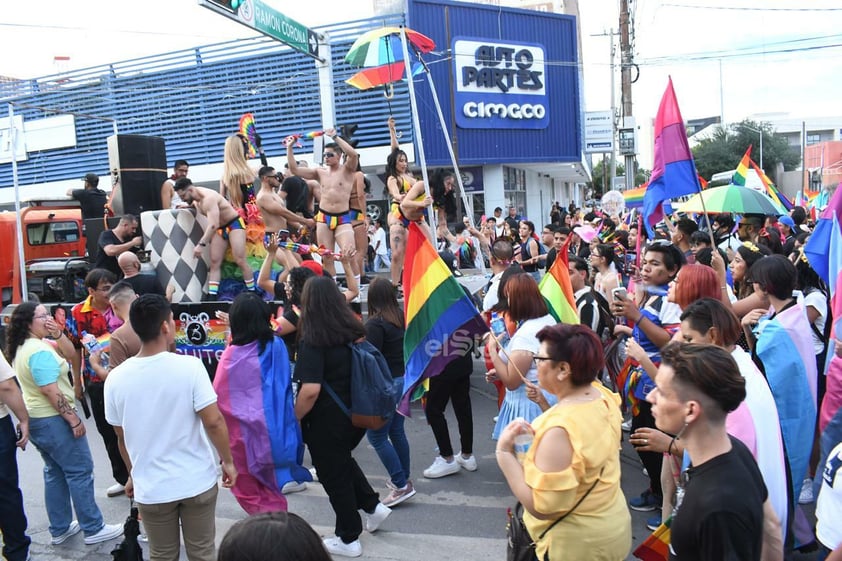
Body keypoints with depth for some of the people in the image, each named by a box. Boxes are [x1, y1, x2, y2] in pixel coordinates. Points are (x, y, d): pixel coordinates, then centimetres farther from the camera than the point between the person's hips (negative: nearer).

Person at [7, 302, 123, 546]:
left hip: (36, 419, 10)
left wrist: (57, 333, -5)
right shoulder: (39, 351, -22)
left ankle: (60, 529, 27)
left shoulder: (23, 348, 9)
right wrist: (74, 419, -21)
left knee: (55, 472, 19)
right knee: (80, 472, -1)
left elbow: (69, 354, 12)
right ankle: (93, 529, 6)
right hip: (53, 420, -10)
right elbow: (50, 391, -26)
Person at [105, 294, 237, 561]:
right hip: (197, 481, -2)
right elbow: (213, 422, -17)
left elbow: (122, 437, 5)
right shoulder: (190, 366, -17)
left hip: (151, 487, 2)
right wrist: (228, 461, -2)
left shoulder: (115, 378, -7)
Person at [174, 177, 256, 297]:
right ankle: (211, 298, -4)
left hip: (234, 224, -9)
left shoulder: (209, 198, -30)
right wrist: (188, 205, 6)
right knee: (214, 263, -1)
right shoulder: (196, 197, -2)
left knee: (240, 261, -14)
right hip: (220, 228, 9)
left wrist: (201, 244, -46)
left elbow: (213, 225, -40)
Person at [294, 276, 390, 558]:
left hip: (327, 421, -6)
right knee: (343, 460, 32)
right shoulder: (354, 330, -1)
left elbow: (311, 390, -28)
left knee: (334, 475, 12)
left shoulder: (312, 340, -21)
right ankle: (373, 506, 31)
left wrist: (294, 418, -13)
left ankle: (348, 539, 26)